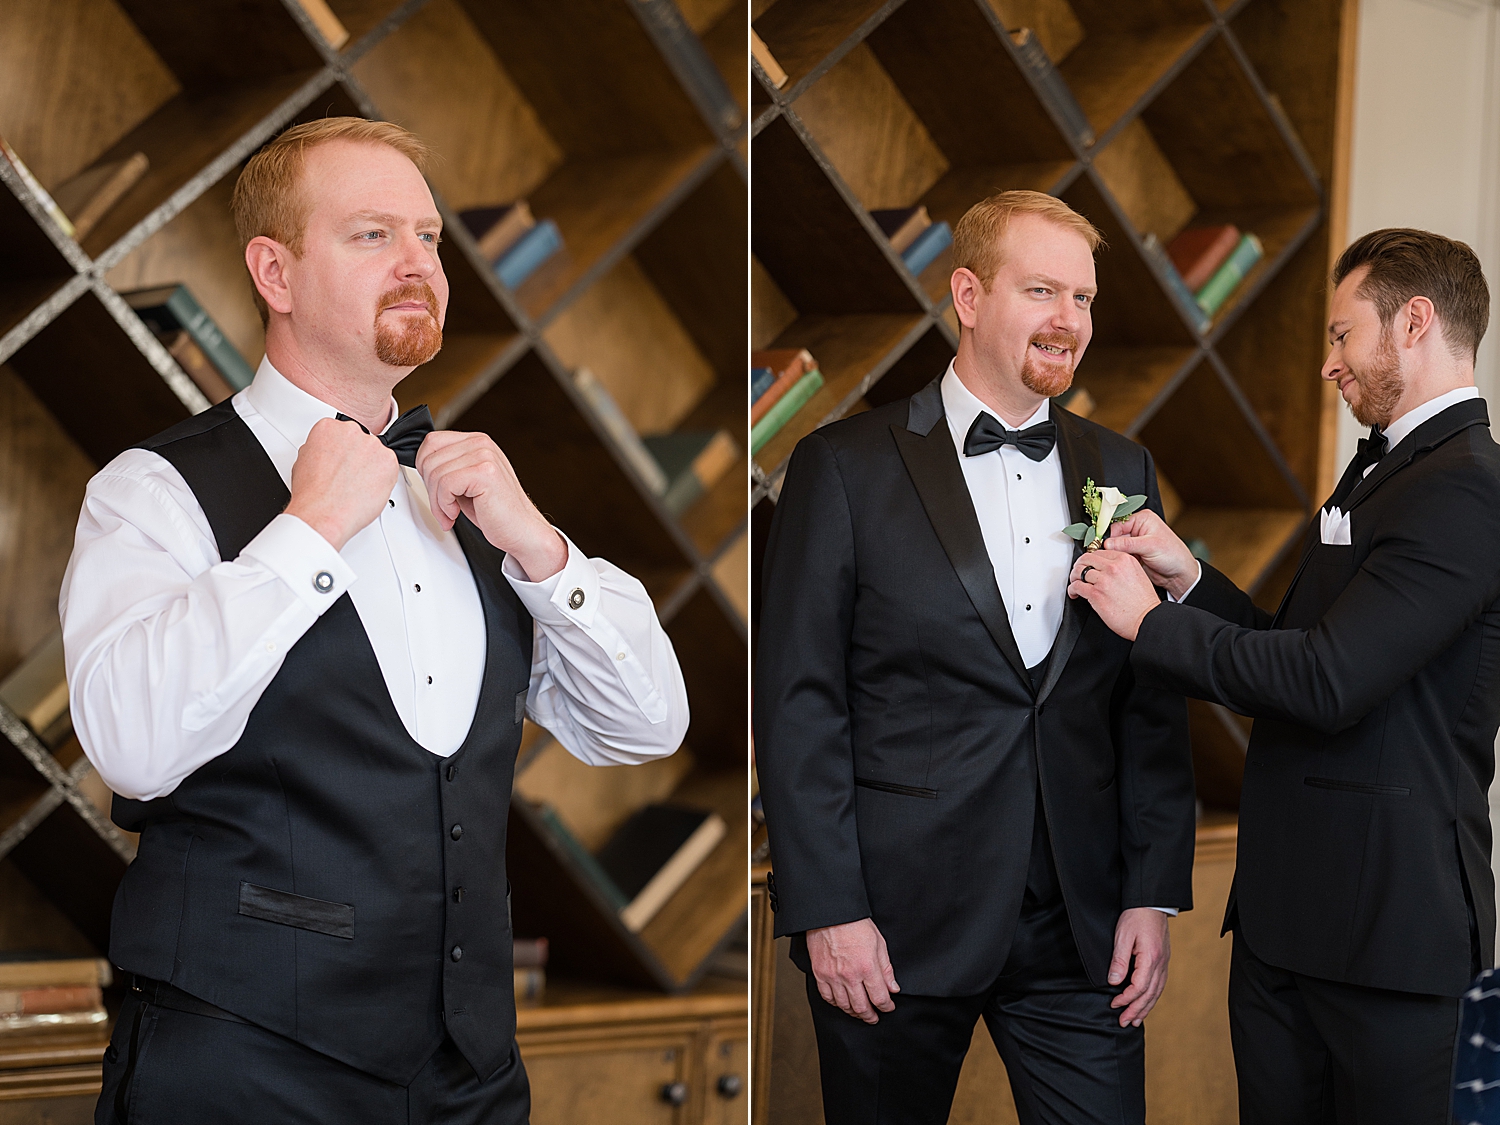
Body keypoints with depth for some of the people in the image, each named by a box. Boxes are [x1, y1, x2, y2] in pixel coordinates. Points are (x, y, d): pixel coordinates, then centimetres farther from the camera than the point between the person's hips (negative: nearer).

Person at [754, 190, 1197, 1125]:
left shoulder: (1121, 471, 10)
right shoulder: (847, 468, -3)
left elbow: (1153, 699, 9)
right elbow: (798, 704, -5)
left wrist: (1154, 896, 3)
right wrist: (828, 911, -10)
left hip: (1082, 928, 3)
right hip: (895, 926, -3)